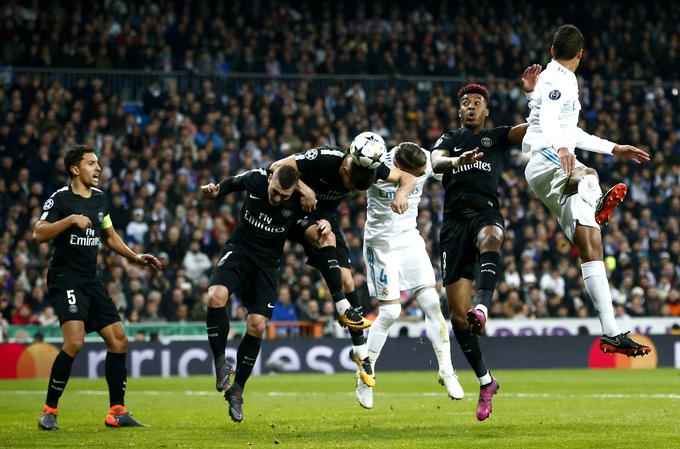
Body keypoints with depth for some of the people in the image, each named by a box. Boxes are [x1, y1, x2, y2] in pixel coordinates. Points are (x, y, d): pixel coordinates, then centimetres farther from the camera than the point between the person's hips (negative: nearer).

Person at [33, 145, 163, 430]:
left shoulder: (99, 198, 13)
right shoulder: (61, 198, -9)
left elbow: (109, 236, 27)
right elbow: (38, 234, -20)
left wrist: (135, 257, 18)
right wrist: (71, 220, -28)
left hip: (91, 280, 8)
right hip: (65, 278, -8)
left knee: (119, 340, 3)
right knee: (75, 341, -23)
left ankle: (117, 412, 13)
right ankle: (49, 411, -11)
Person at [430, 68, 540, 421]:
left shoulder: (497, 137, 19)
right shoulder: (449, 140, 21)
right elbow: (436, 162, -2)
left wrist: (533, 93, -9)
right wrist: (458, 160, -24)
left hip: (486, 211, -2)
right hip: (454, 218, 2)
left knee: (490, 240, -43)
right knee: (457, 315, -4)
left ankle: (483, 306, -65)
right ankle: (485, 381, 10)